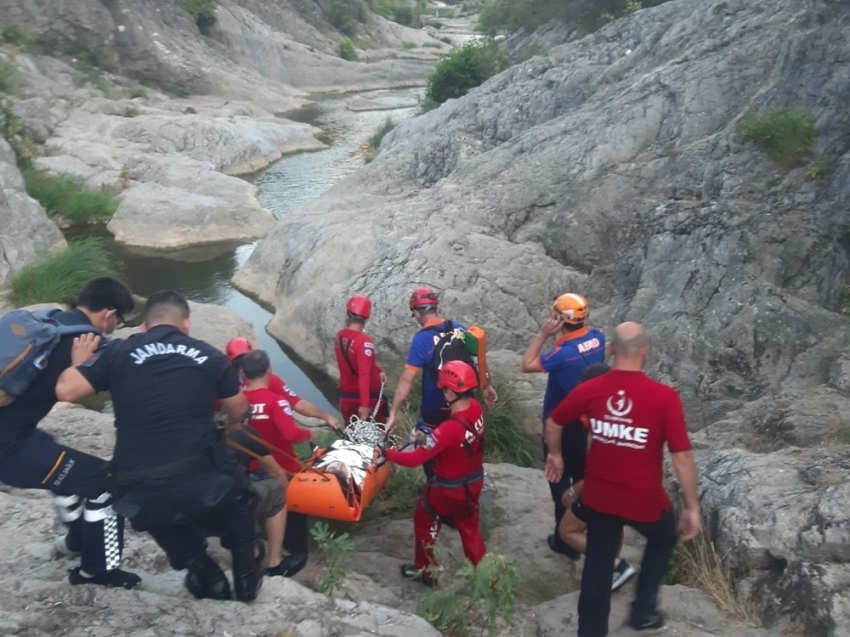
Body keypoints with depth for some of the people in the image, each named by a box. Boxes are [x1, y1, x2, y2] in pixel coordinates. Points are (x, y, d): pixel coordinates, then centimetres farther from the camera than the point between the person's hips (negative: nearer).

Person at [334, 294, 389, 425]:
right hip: (368, 398, -6)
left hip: (346, 397, 6)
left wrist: (378, 371, 2)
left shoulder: (340, 336, 1)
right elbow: (364, 375, -29)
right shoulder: (364, 341, -24)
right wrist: (365, 404, -29)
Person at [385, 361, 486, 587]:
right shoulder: (476, 408, -15)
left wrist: (387, 453, -15)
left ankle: (425, 570, 37)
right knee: (469, 527, 26)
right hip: (474, 482, 6)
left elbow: (415, 459, -28)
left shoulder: (448, 429, -36)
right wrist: (430, 435, 1)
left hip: (448, 489, -6)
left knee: (424, 522, 20)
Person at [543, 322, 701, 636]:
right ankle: (643, 609, 32)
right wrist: (692, 506, -8)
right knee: (663, 539, 30)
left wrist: (555, 455, 23)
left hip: (598, 496, 3)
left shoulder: (590, 389, -10)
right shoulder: (664, 397, -20)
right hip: (644, 499, -3)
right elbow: (682, 457, -18)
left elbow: (553, 422, 5)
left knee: (598, 562, 20)